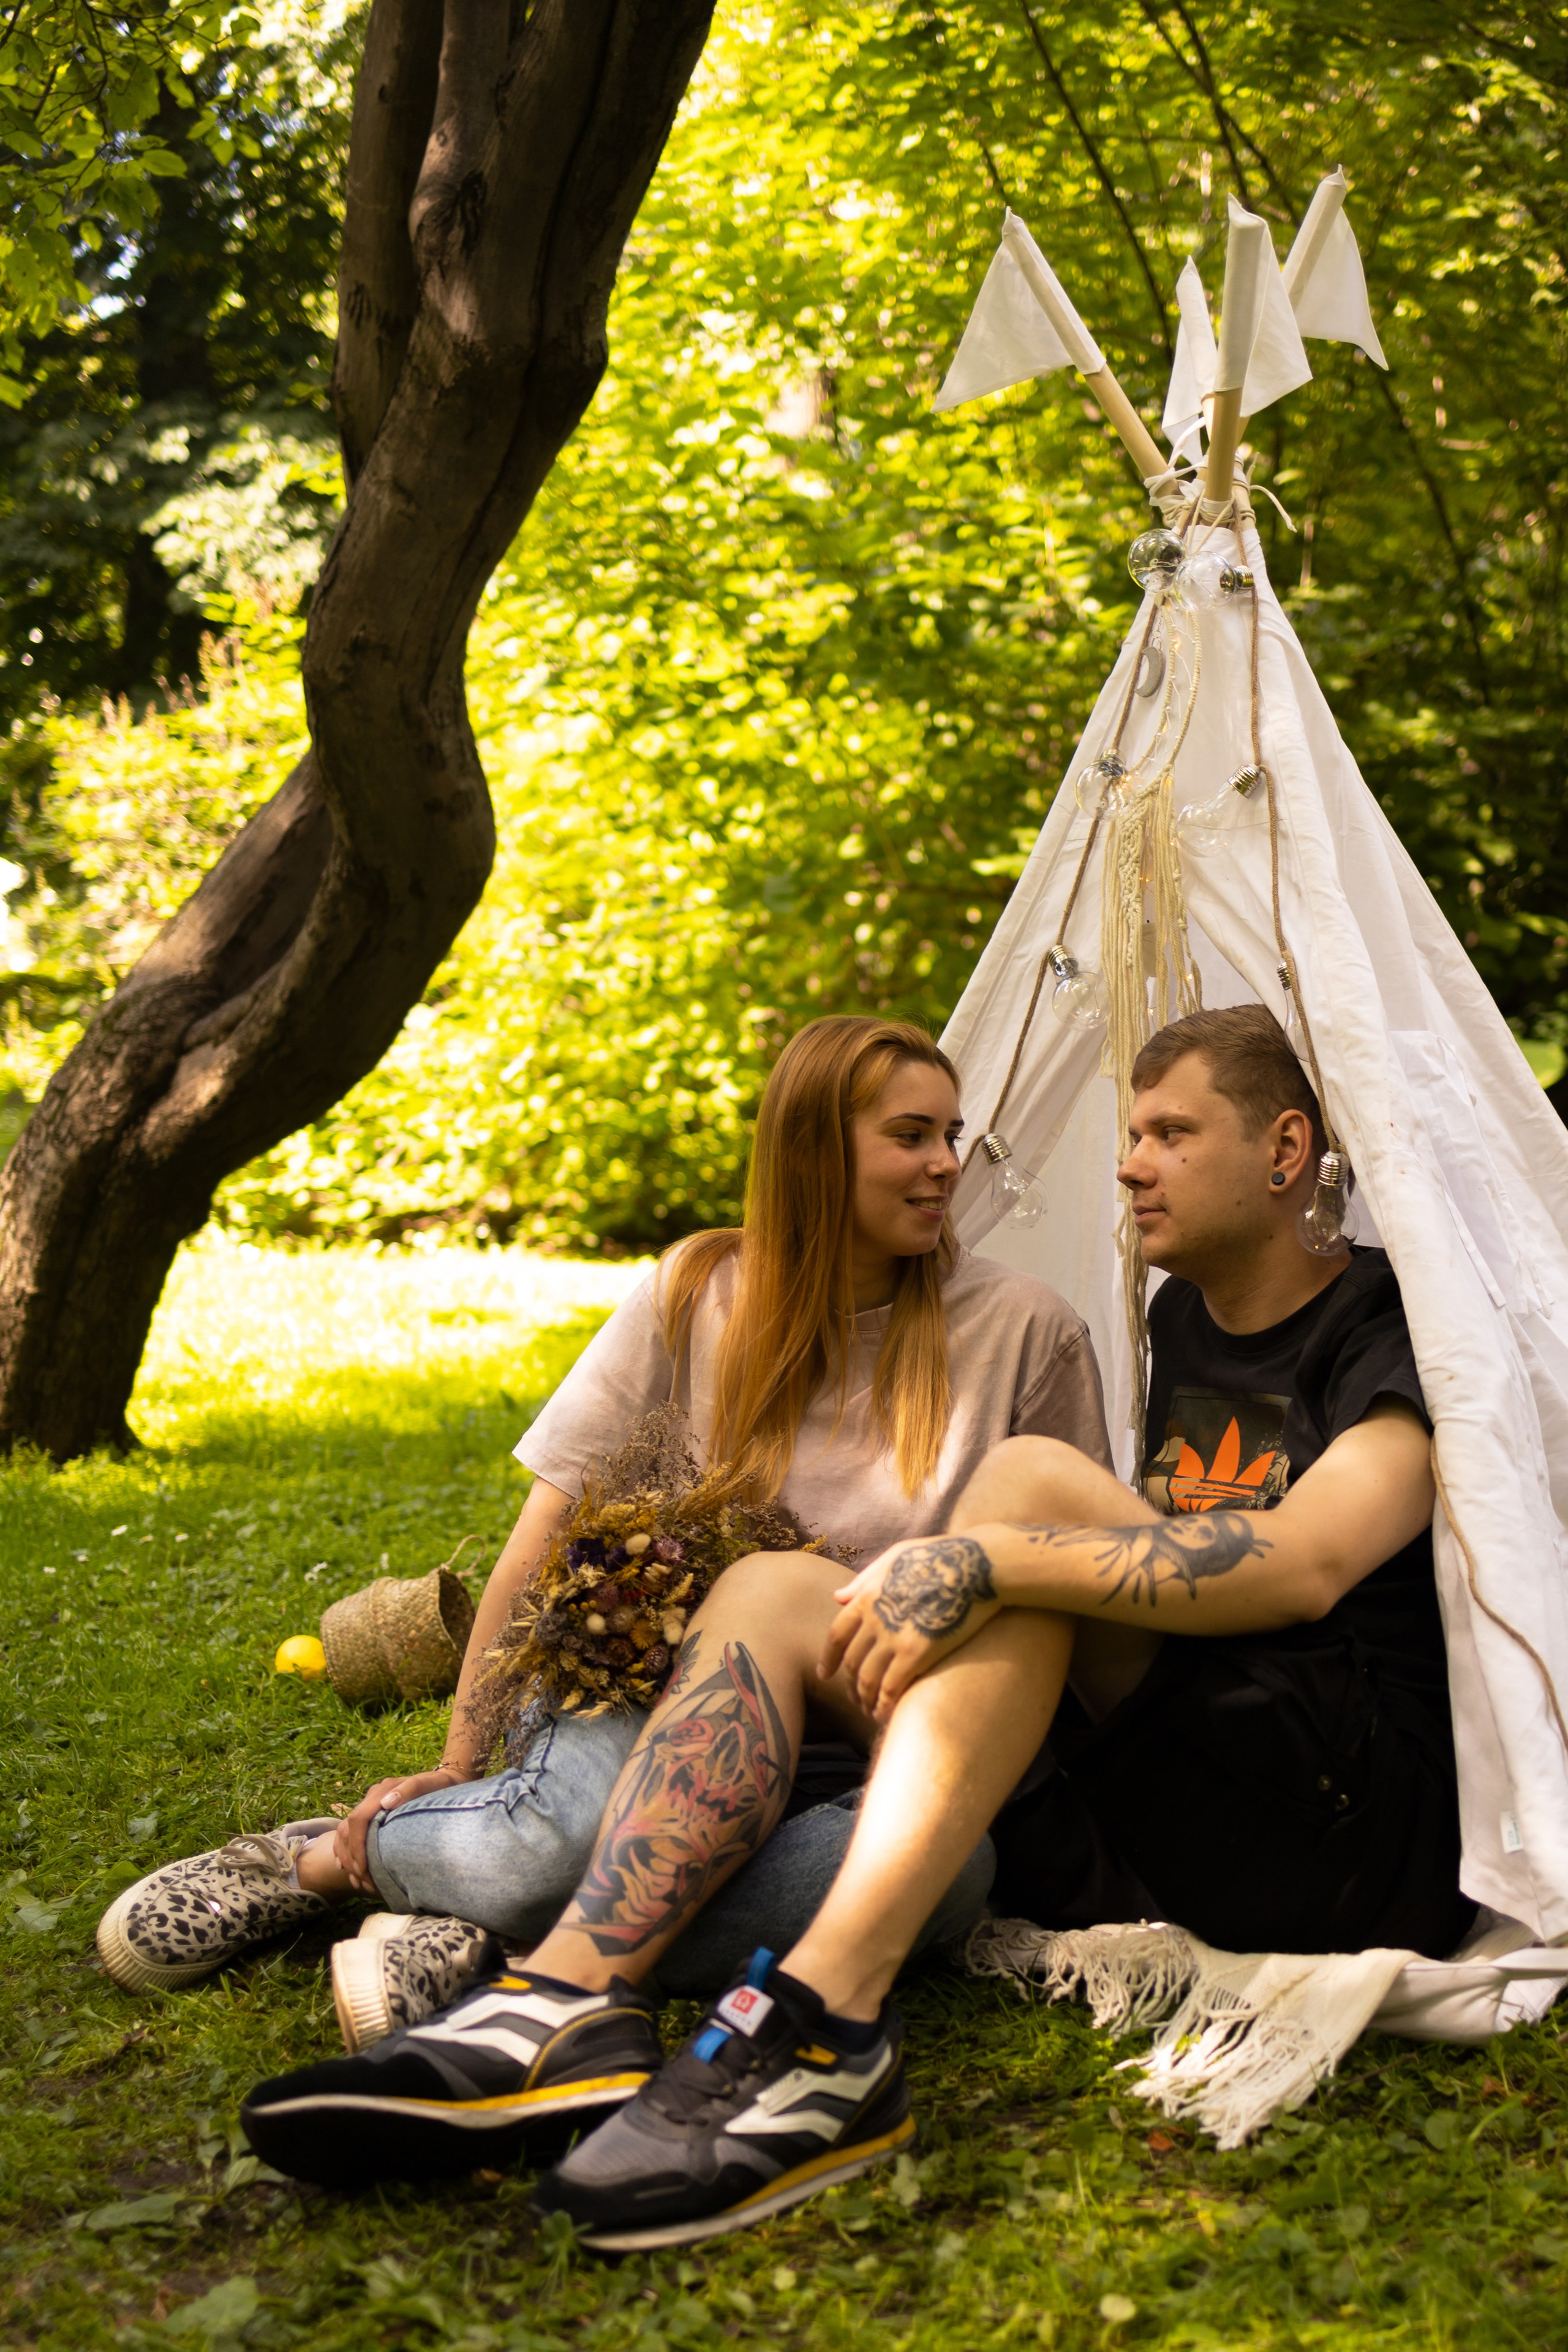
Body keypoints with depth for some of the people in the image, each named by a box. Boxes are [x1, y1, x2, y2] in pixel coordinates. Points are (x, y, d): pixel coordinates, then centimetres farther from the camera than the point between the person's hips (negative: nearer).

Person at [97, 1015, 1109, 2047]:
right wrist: (460, 1763, 0)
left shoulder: (1026, 1332, -2)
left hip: (870, 1751, 1)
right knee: (560, 1830, -39)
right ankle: (321, 1860, -7)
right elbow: (554, 1527, 1)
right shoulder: (698, 1293, 0)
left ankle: (486, 1938, -29)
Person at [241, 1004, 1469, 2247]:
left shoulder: (1394, 1324, -2)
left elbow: (1303, 1562, -22)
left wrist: (987, 1560, -28)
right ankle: (577, 1999, -28)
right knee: (767, 1596, -6)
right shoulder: (1182, 1320, 22)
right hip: (1144, 1832, 7)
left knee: (1030, 1480, -27)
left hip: (1362, 1831, -7)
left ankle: (823, 2026, -37)